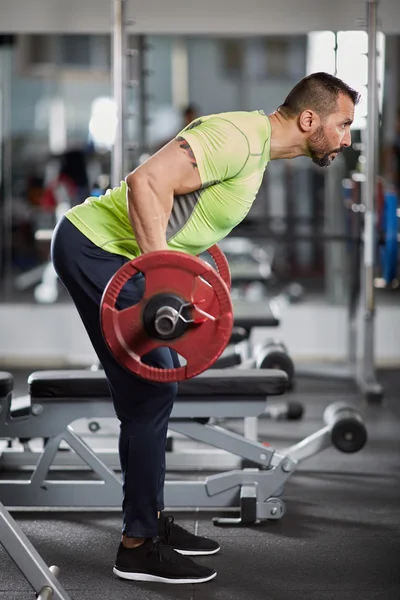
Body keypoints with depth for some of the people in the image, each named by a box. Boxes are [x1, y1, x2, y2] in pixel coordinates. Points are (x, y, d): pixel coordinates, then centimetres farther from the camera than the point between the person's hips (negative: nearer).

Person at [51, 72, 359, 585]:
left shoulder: (257, 146, 12)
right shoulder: (240, 137, -20)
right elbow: (147, 181, -30)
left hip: (110, 250, 10)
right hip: (94, 248, -10)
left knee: (156, 384, 14)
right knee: (149, 390, -8)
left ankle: (151, 519, 25)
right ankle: (138, 547, 1)